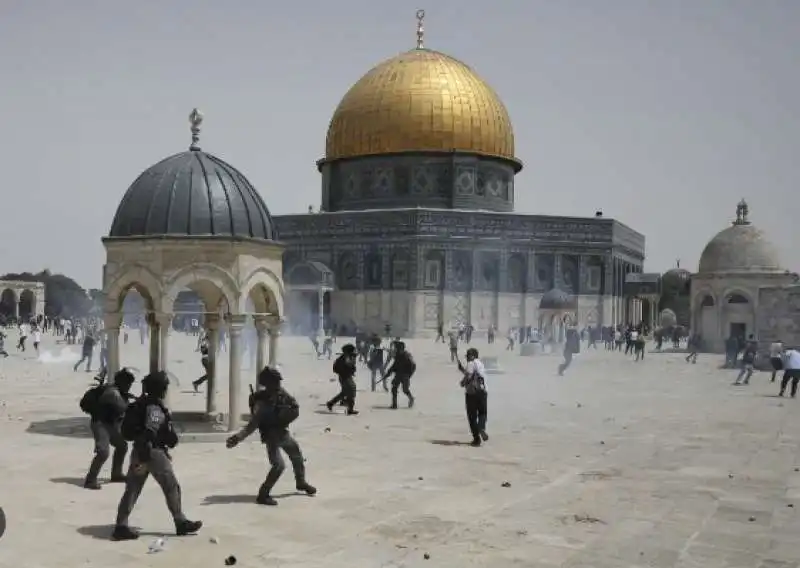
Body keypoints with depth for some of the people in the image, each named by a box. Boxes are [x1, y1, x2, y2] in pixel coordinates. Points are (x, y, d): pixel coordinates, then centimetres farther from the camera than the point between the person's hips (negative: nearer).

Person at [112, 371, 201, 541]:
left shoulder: (142, 404, 13)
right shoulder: (155, 407, -17)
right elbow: (148, 433, -25)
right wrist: (144, 459, -26)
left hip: (140, 451, 9)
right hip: (153, 452, -9)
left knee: (132, 489, 7)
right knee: (172, 488, 4)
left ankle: (121, 527, 4)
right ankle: (181, 523, 12)